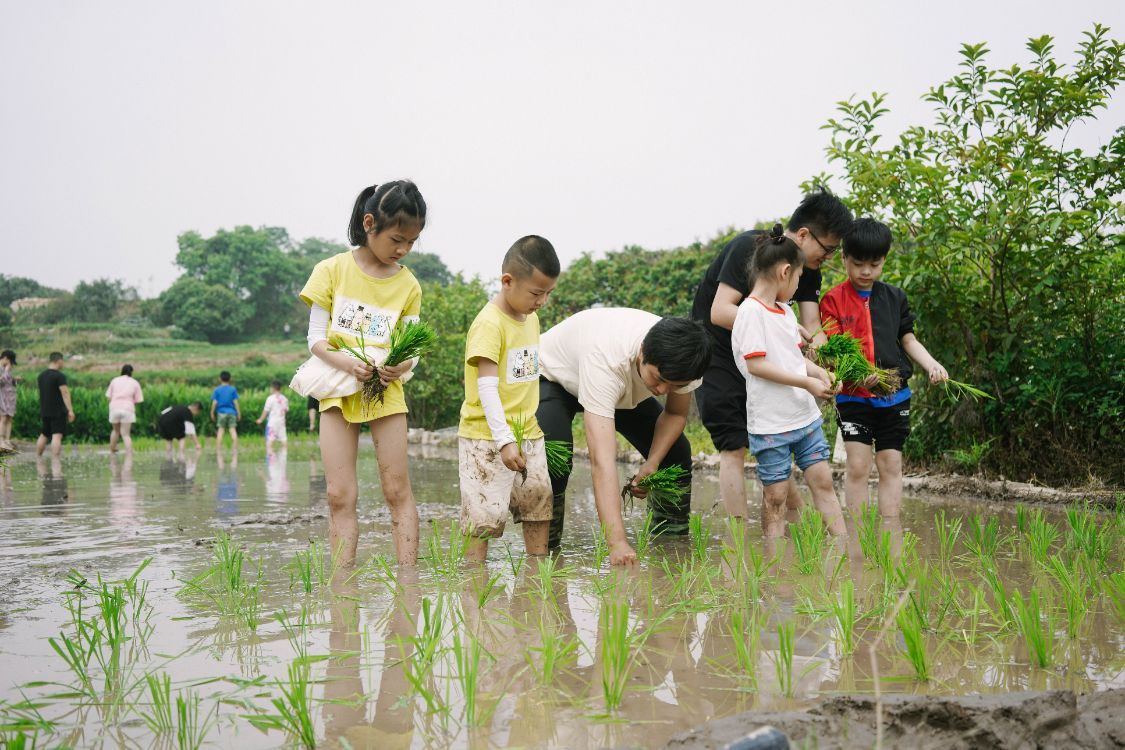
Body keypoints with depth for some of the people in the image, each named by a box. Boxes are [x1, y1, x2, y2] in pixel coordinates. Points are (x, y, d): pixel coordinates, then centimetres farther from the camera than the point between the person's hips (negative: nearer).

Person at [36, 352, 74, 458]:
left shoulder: (41, 375, 12)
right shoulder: (59, 376, -13)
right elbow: (65, 393, -19)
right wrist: (70, 410, -22)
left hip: (44, 411, 8)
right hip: (58, 411, -8)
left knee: (44, 435, 19)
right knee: (57, 436, -12)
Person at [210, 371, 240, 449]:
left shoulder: (217, 390, 0)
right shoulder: (233, 389, 0)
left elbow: (214, 403, -3)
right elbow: (235, 402, -2)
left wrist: (212, 413, 5)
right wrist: (239, 413, 3)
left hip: (221, 412, 0)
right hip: (231, 412, 0)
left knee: (220, 431, 2)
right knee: (233, 430, 1)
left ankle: (218, 451, 0)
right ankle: (235, 449, -1)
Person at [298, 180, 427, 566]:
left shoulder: (408, 285, 3)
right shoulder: (332, 270, -2)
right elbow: (315, 337, -2)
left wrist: (403, 365, -20)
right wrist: (343, 361, -22)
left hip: (386, 390, 1)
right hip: (338, 388, -1)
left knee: (398, 490, -1)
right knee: (339, 495, -2)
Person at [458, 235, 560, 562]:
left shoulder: (531, 318, 9)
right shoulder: (489, 323, -17)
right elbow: (487, 387, -21)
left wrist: (528, 430, 18)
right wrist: (504, 440, -25)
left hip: (528, 435, 8)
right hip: (487, 438, -8)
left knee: (540, 506, 11)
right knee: (484, 514, -5)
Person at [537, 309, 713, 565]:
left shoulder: (681, 358, -30)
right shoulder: (607, 360, -48)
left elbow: (676, 414, -6)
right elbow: (602, 459, -53)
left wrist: (651, 464, -23)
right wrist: (617, 543, -59)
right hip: (553, 378, -5)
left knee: (676, 453, -3)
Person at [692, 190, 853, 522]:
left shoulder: (809, 270, -1)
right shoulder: (749, 247, -23)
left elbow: (812, 327, -9)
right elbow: (719, 312, -30)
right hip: (716, 355, -7)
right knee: (734, 448, -11)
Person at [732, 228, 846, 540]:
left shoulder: (785, 310, 13)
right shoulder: (751, 311, -14)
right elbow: (756, 365, -19)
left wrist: (820, 373, 0)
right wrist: (806, 382, -18)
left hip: (806, 416, 8)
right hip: (770, 423, -8)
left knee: (823, 481, 7)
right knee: (775, 495, 0)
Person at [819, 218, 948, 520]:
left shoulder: (894, 297, 7)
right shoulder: (834, 299, -4)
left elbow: (908, 339, 14)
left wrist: (931, 364, -3)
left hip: (894, 396, 3)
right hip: (853, 396, -3)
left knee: (891, 466, 7)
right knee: (857, 466, -5)